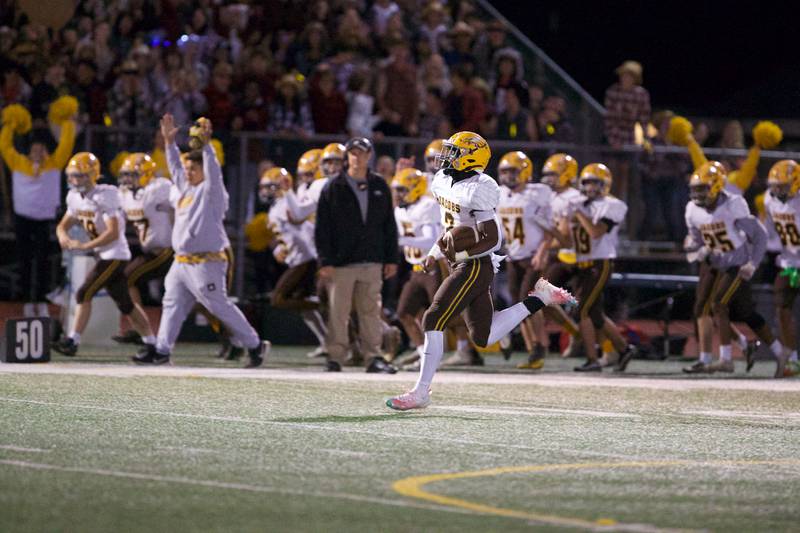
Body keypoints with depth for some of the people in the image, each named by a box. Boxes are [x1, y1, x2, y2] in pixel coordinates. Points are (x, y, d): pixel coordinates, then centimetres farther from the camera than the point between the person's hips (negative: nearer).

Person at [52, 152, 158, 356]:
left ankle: (72, 341, -10)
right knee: (125, 304, 13)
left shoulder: (104, 197, -20)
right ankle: (152, 345, 20)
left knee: (84, 294, -13)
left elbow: (113, 233, -25)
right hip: (104, 256, 9)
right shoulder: (75, 197, 6)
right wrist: (63, 235, -11)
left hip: (115, 255, -9)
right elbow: (63, 225, 13)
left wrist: (85, 246, -25)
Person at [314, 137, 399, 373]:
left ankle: (373, 356, 9)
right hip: (341, 262, -3)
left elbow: (389, 226, 13)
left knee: (371, 311, 5)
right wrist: (325, 260, -8)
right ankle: (335, 356, 5)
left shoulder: (380, 187, 10)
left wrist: (391, 258, 8)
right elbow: (322, 227, -2)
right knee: (338, 311, 0)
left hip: (372, 262, 3)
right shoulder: (334, 188, 0)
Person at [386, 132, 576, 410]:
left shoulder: (477, 191, -20)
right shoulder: (443, 181, 8)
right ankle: (539, 298, 20)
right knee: (483, 338, 12)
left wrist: (461, 254, -28)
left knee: (433, 320, -12)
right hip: (462, 265, 10)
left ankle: (421, 392, -8)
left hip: (475, 266, -10)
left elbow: (492, 239, -19)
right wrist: (435, 253, 14)